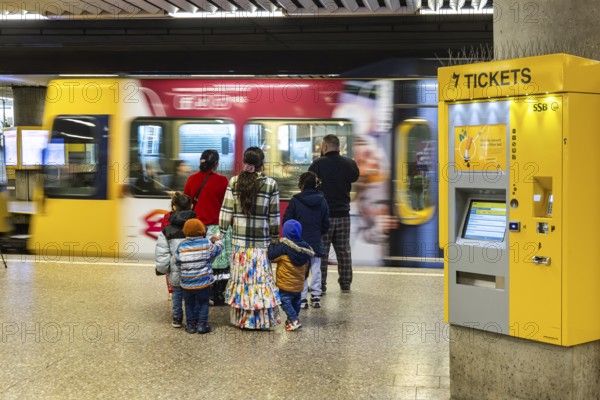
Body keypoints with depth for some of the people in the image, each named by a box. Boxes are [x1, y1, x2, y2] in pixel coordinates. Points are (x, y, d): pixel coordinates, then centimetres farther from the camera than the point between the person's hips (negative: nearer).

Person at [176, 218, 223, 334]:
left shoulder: (181, 246, -7)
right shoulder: (206, 244, -10)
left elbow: (177, 261, -1)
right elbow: (216, 250, 6)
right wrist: (217, 241, 25)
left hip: (186, 283, 2)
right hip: (203, 282, -2)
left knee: (189, 304, 15)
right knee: (203, 303, 13)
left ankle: (191, 324, 18)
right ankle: (202, 324, 9)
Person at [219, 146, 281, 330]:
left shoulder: (234, 182, -1)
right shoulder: (271, 184, -5)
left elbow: (226, 211, 0)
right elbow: (274, 215, -1)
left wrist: (221, 232, 8)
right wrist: (275, 237, 9)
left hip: (239, 239, 2)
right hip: (261, 239, -2)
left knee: (240, 276, 9)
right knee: (261, 277, 3)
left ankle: (240, 318, 16)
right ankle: (261, 319, 6)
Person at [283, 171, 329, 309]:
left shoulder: (295, 200, -11)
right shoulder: (322, 201, 0)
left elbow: (286, 221, -8)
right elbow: (326, 224, 5)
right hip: (316, 243, 3)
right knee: (316, 270, 12)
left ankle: (302, 299, 5)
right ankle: (316, 297, 16)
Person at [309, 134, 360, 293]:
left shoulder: (318, 164, -12)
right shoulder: (349, 164, 2)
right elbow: (355, 177, 20)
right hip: (343, 213, 4)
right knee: (344, 251, 13)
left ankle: (320, 285, 2)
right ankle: (346, 284, 18)